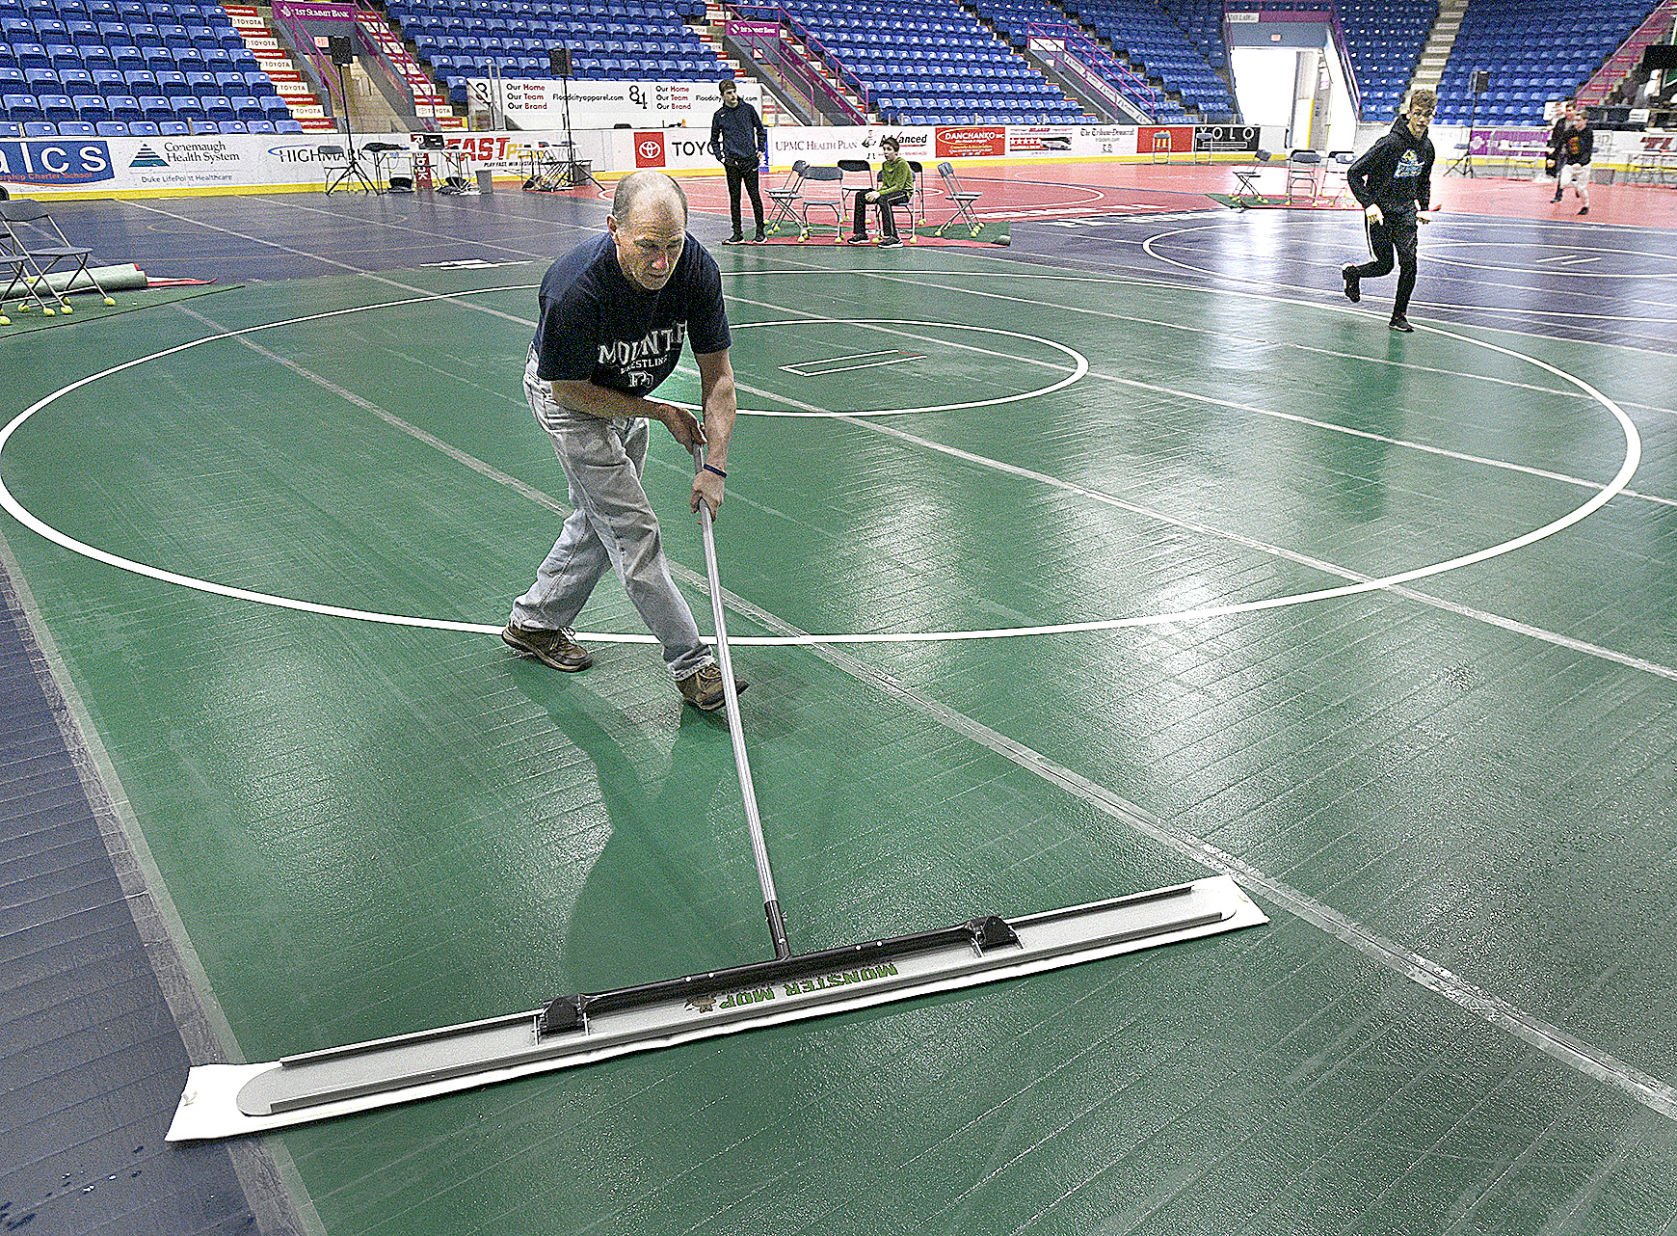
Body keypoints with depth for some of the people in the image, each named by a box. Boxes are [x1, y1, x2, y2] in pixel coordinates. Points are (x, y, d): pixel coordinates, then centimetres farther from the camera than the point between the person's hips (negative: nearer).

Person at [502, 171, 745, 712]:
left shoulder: (697, 269, -27)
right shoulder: (575, 289, -39)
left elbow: (717, 373, -18)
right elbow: (571, 389, -24)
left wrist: (715, 465, -25)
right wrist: (663, 413, -20)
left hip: (628, 393, 6)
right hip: (566, 393, -6)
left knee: (600, 519, 17)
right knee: (633, 529, -8)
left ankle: (534, 622, 37)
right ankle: (691, 665, 0)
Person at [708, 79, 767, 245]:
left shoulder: (748, 109, 6)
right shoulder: (719, 115, 8)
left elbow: (761, 130, 14)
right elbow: (714, 139, 16)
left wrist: (760, 150, 4)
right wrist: (720, 156, 3)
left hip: (750, 160, -1)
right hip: (731, 162, 1)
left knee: (755, 195, -2)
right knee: (734, 197, 3)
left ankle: (760, 232, 4)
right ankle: (737, 234, 9)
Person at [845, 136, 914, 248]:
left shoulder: (902, 164, -15)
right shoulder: (885, 164, 8)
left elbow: (899, 186, -21)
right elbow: (885, 185, 9)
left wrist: (879, 193, -28)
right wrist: (876, 192, -13)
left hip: (904, 193, -8)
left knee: (883, 199, -39)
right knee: (860, 196, -3)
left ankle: (892, 237, -41)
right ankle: (860, 234, -1)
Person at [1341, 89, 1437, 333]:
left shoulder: (1427, 147, 4)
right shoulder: (1390, 143, -17)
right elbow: (1354, 173, -15)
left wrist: (1423, 209, 8)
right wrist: (1368, 204, -22)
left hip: (1406, 212, 5)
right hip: (1379, 212, -5)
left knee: (1409, 261, -11)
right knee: (1385, 265, 2)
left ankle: (1399, 315, 2)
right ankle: (1352, 273, 36)